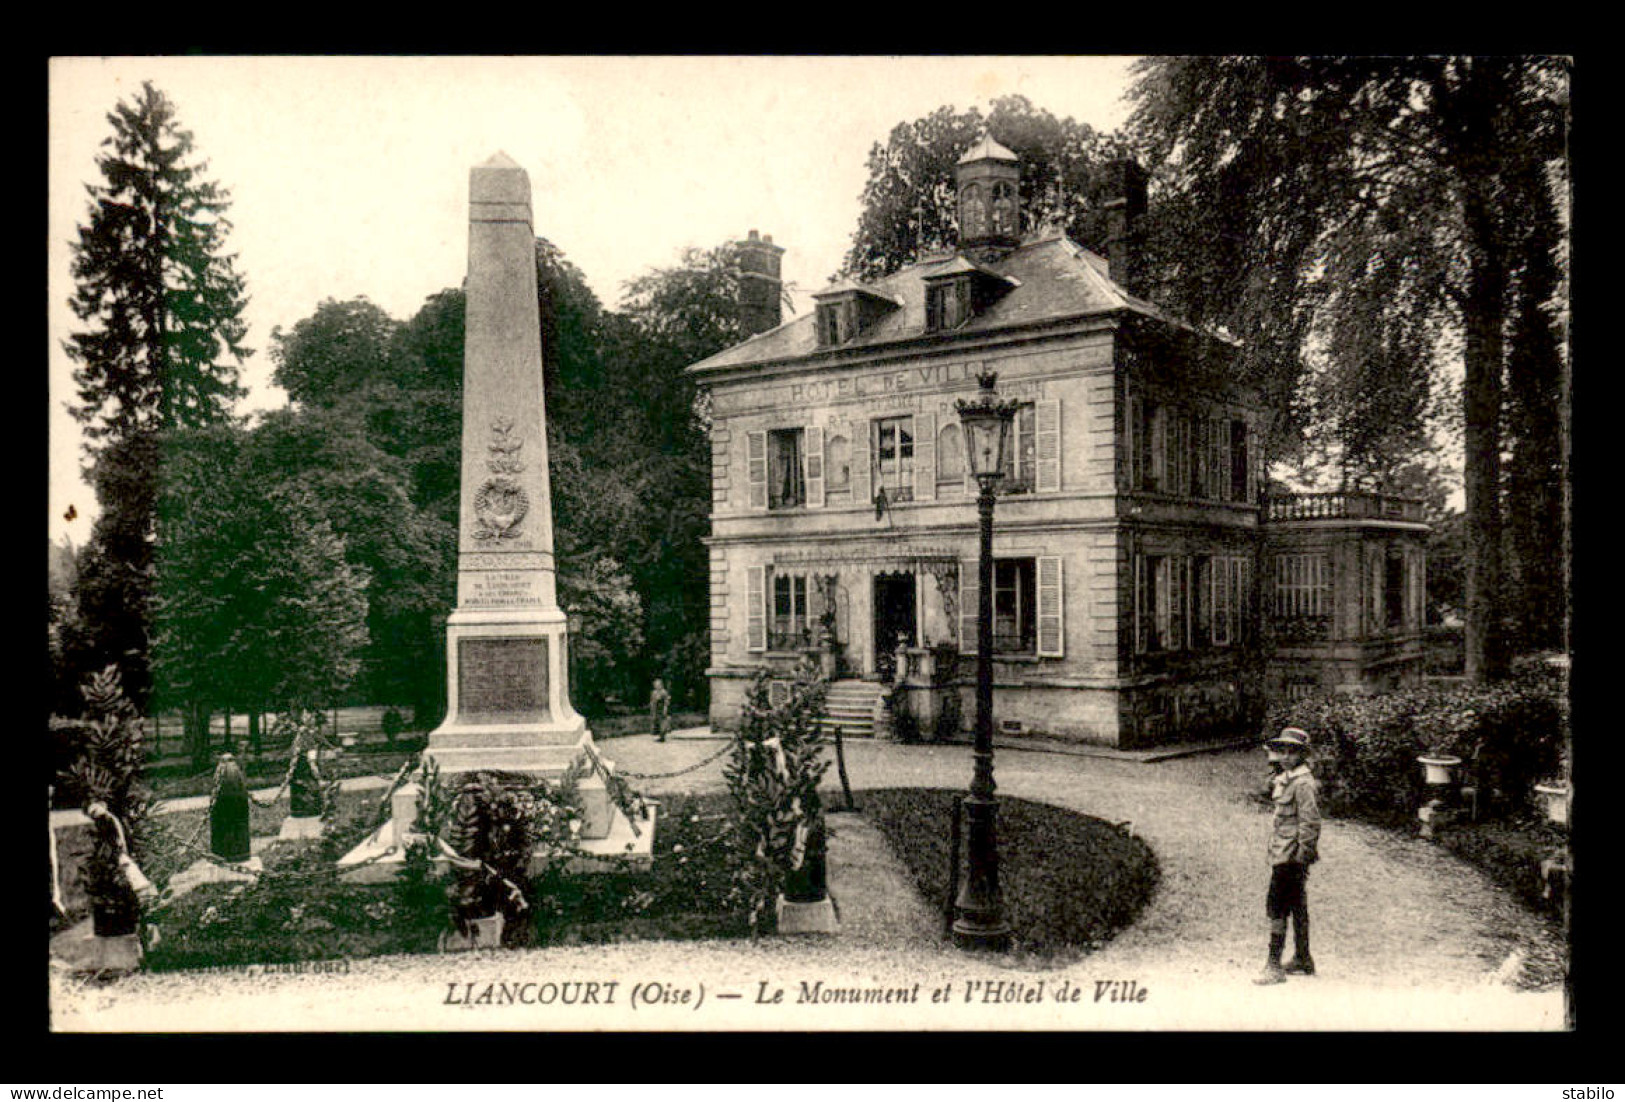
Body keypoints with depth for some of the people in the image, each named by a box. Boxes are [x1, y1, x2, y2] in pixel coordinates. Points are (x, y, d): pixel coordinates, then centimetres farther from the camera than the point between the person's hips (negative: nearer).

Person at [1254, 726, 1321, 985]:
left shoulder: (1302, 782, -17)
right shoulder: (1286, 779, 13)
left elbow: (1311, 822, -21)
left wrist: (1302, 856, -21)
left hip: (1290, 856, -10)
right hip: (1284, 855, 10)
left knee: (1276, 907, -10)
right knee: (1297, 907, 16)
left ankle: (1274, 967, -8)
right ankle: (1302, 961, 26)